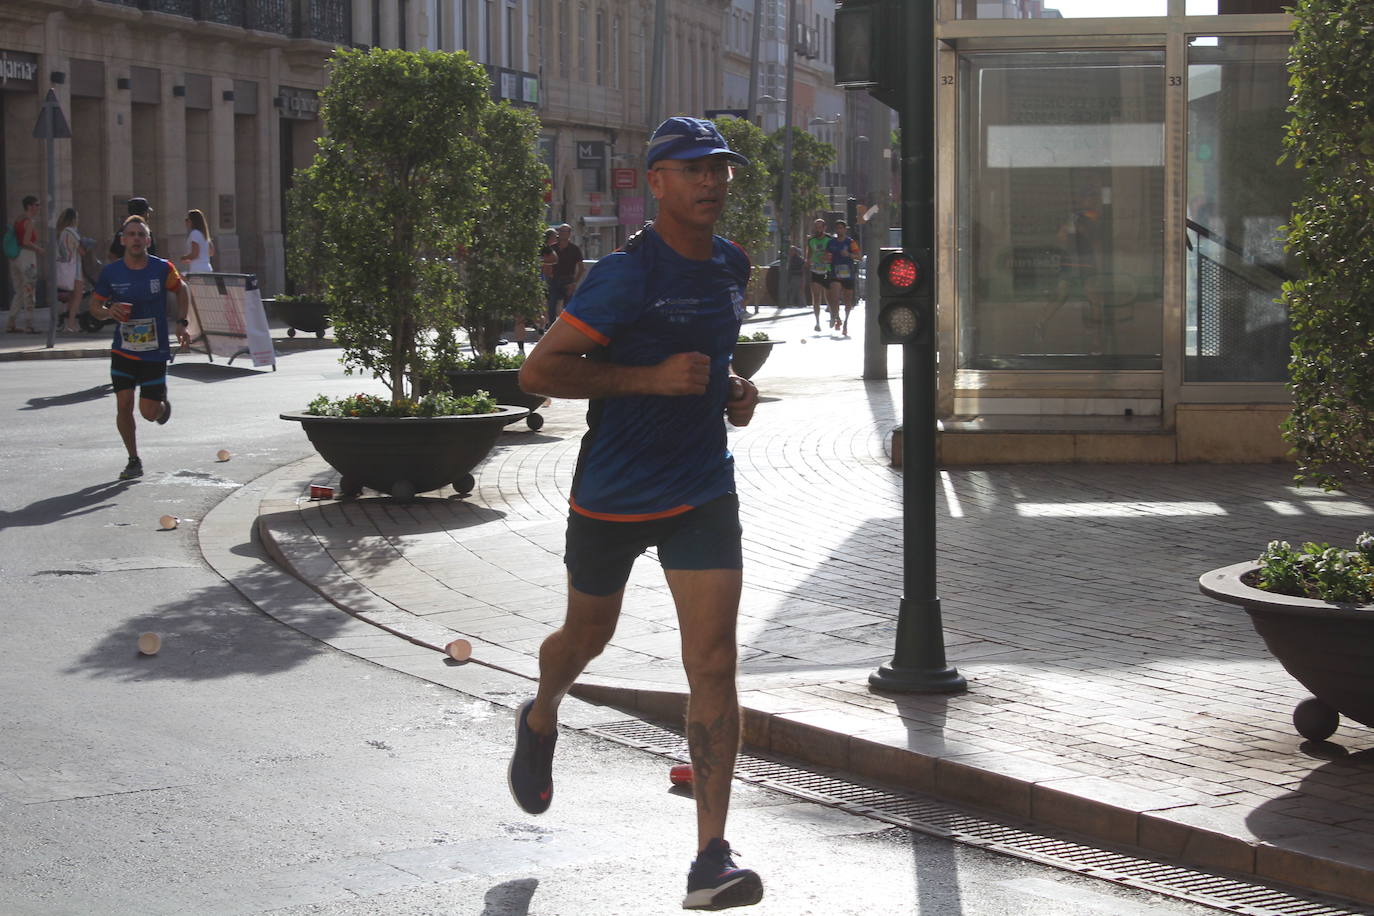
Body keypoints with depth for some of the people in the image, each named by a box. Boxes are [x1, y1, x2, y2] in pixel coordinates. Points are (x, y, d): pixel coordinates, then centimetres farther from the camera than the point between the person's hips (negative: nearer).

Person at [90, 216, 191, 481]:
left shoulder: (162, 268, -8)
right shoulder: (110, 272, -6)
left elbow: (182, 290, 11)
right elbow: (95, 305, 5)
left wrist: (181, 324, 1)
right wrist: (109, 311, -17)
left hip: (155, 352, -1)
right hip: (123, 350, 1)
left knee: (149, 412, -1)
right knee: (123, 406, -4)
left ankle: (163, 403, 37)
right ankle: (134, 460, 14)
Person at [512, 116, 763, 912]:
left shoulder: (733, 266, 6)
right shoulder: (628, 273, -16)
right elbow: (539, 371, -19)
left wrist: (734, 390, 5)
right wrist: (651, 377, -25)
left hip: (702, 491, 4)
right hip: (611, 494, -4)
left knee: (714, 665, -9)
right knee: (589, 636, 19)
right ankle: (541, 722, 55)